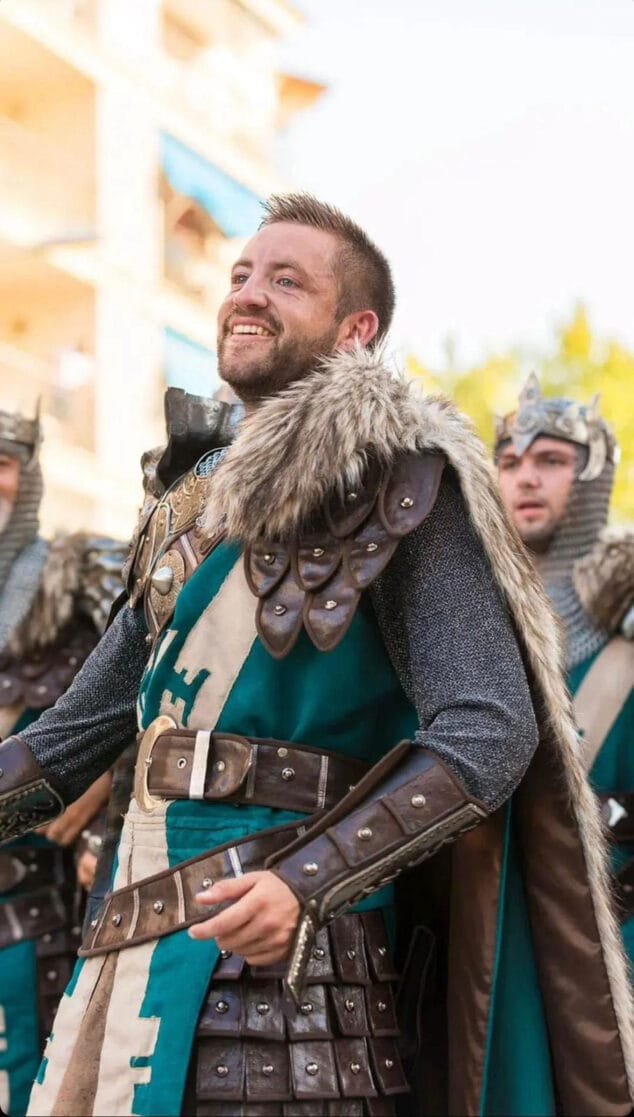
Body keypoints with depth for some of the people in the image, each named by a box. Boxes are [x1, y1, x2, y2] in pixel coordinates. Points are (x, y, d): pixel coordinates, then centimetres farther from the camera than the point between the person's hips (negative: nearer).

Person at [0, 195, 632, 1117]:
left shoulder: (396, 485, -5)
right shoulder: (193, 506, 16)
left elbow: (491, 733, -15)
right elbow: (78, 733, 22)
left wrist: (306, 881, -24)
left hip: (280, 969, -7)